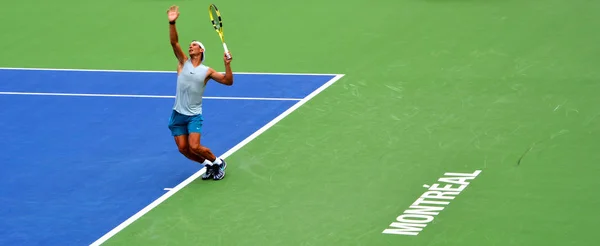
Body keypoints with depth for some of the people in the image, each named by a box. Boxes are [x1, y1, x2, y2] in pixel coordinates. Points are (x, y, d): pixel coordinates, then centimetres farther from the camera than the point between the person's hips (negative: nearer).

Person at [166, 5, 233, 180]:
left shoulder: (207, 71, -2)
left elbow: (228, 81, -8)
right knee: (183, 148, 1)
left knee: (194, 147, -17)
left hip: (194, 116, -3)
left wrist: (227, 64, -23)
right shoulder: (183, 63, 2)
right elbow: (174, 42, -11)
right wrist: (172, 23, -25)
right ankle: (210, 166, 22)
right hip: (178, 114, 3)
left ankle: (218, 163, 9)